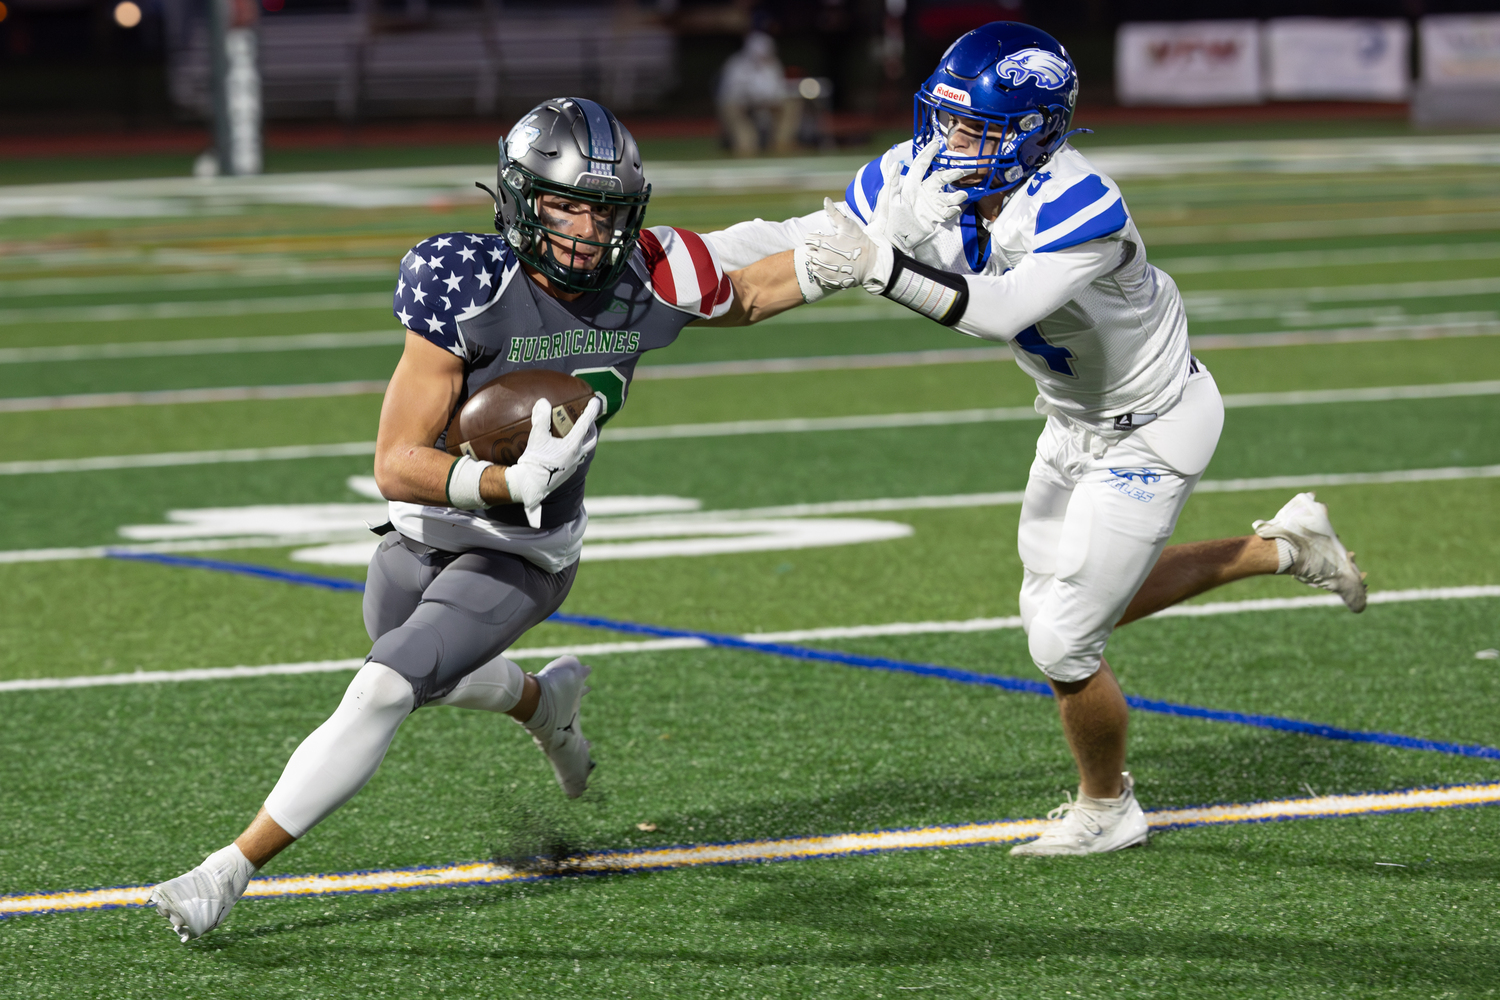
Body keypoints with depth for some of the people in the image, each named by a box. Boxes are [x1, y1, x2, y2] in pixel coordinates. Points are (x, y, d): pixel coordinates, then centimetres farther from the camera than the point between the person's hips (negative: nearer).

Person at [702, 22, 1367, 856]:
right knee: (1059, 605, 22)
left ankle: (1107, 810, 26)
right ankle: (1281, 550, 34)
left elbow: (1002, 311, -50)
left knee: (1064, 643, -4)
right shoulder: (922, 180, -16)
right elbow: (797, 244, -16)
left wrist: (879, 266, -57)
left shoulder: (1082, 211, -36)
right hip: (1077, 420, 8)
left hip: (1149, 433, -8)